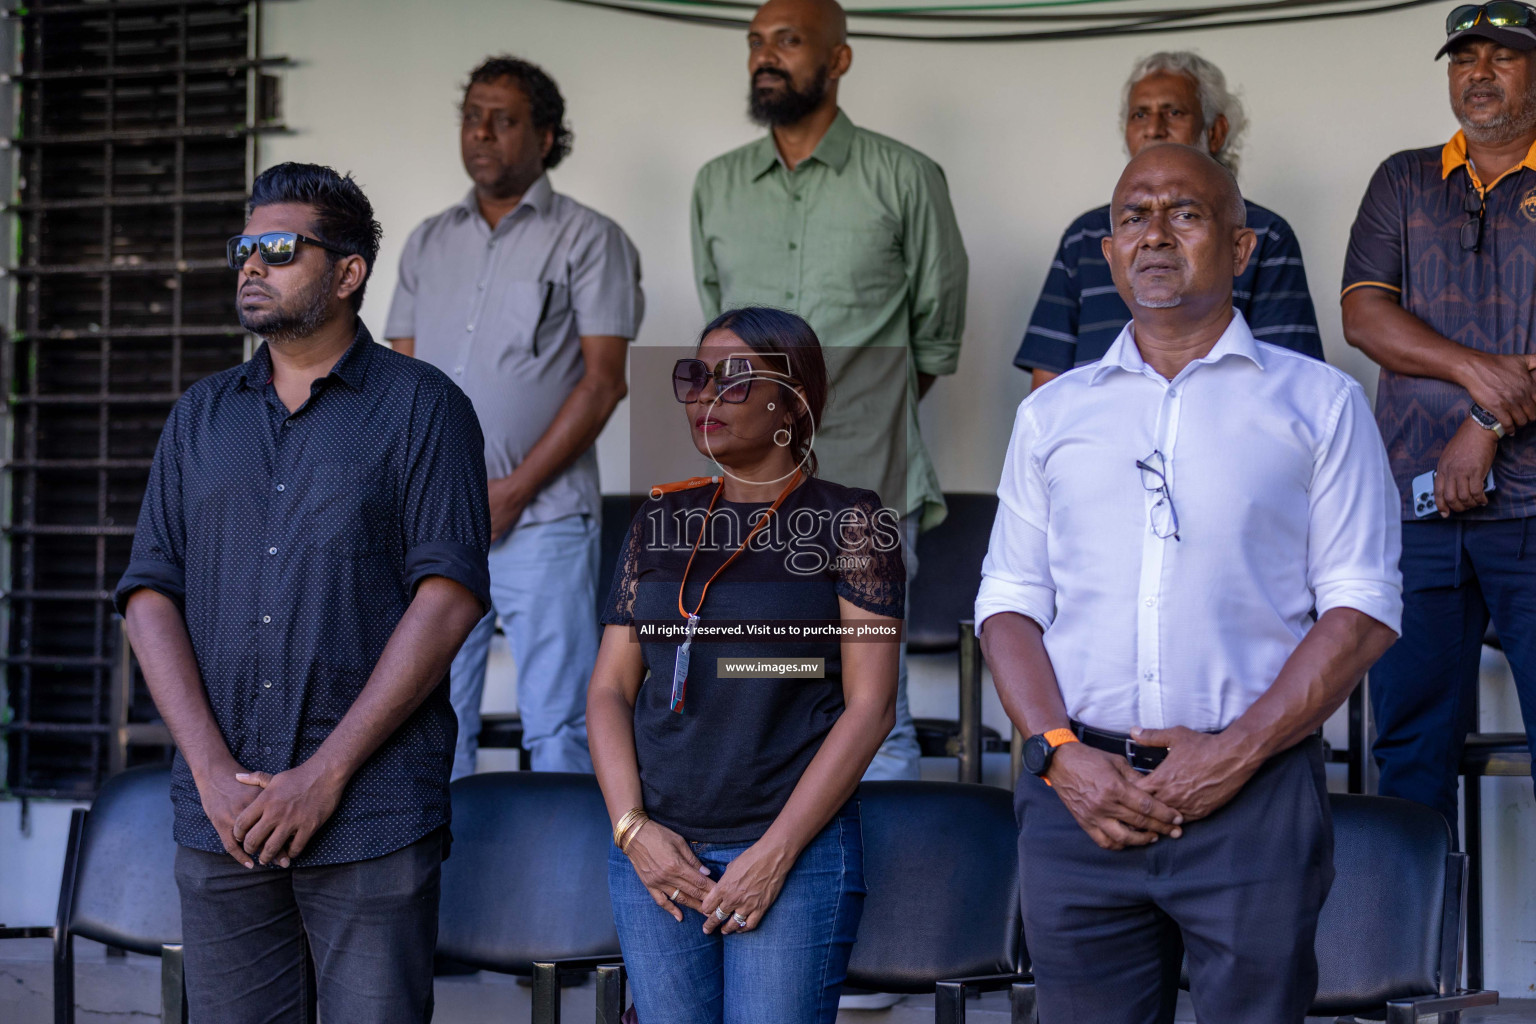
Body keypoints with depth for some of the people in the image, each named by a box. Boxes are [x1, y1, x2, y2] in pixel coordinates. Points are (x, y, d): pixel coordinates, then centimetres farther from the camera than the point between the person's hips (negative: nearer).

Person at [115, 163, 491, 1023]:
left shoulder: (421, 407, 1)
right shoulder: (202, 416, 15)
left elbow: (450, 596, -8)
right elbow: (151, 595, 9)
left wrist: (325, 774, -12)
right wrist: (212, 769, -6)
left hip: (371, 817, -4)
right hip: (220, 818, 4)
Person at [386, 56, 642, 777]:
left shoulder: (587, 239, 1)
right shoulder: (429, 243, 17)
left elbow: (604, 381, -6)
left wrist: (513, 490, -12)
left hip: (540, 521, -5)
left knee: (556, 726, -3)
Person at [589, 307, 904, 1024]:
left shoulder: (849, 520, -1)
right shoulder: (661, 520, 12)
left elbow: (870, 704, -6)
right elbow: (610, 689, 11)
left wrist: (776, 853, -11)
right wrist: (633, 829, -4)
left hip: (795, 855, -4)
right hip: (653, 856, 4)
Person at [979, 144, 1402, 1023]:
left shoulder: (1319, 403, 7)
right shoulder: (1054, 413, 16)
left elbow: (1362, 606, 1)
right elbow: (1010, 602, 11)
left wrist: (1236, 752, -10)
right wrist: (1060, 752, -6)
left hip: (1254, 792, -2)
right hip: (1079, 794, 2)